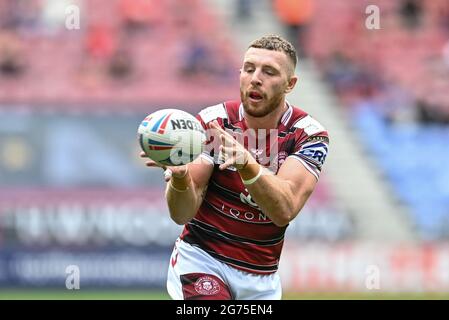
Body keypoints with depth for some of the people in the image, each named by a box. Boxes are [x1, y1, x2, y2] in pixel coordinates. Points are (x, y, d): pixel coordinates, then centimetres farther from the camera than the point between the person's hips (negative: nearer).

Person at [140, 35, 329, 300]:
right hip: (201, 258, -2)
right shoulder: (212, 123, -10)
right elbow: (182, 214, -16)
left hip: (261, 280, 2)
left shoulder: (309, 135, -9)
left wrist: (247, 164, -44)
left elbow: (284, 211, -26)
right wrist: (180, 177, -38)